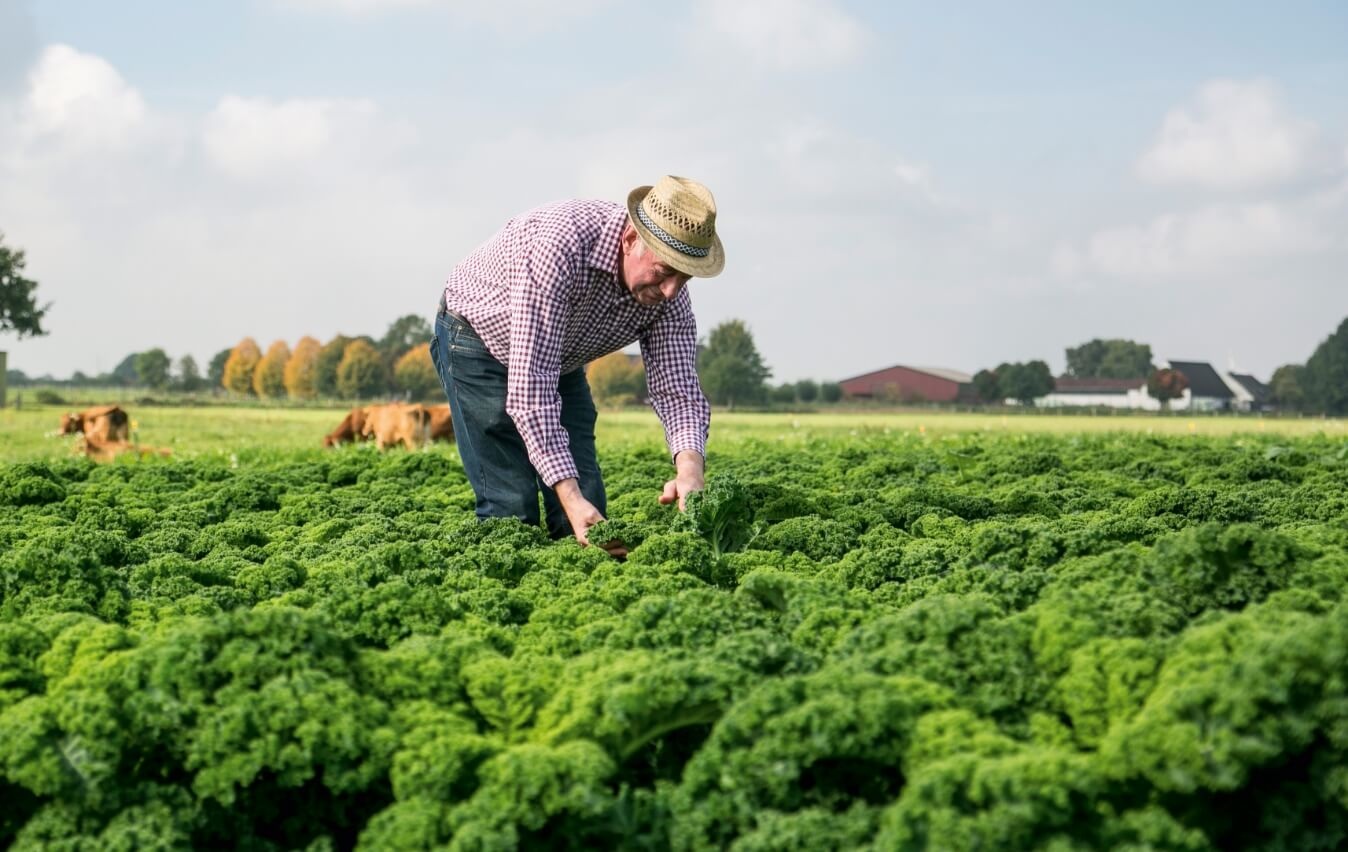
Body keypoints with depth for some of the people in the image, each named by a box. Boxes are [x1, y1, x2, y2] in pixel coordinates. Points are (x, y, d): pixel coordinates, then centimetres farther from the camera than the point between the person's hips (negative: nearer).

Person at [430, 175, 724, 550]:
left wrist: (690, 471, -44)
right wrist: (571, 498, -48)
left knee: (589, 505, -3)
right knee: (512, 507, -15)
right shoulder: (560, 243, -41)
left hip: (560, 361, 6)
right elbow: (530, 382, -43)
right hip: (479, 341, -6)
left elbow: (676, 389, -21)